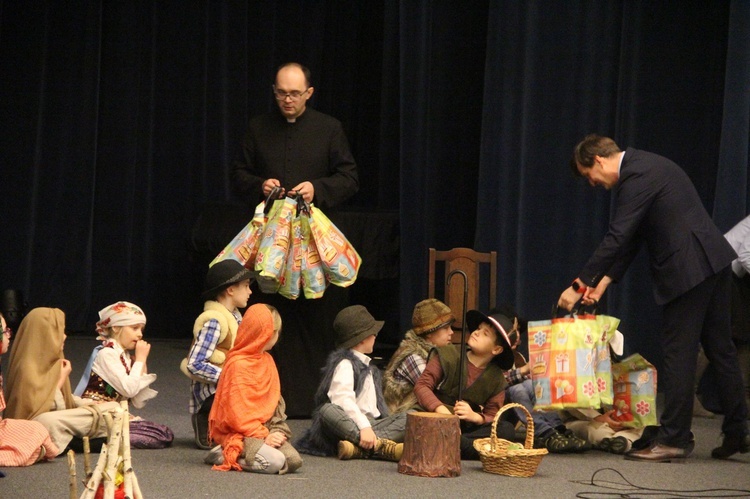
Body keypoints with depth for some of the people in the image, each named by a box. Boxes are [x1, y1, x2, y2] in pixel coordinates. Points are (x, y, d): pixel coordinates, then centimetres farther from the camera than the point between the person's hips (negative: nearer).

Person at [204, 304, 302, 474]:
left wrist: (277, 431, -2)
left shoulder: (267, 360, 14)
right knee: (274, 462, -30)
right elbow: (237, 411, -17)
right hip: (239, 433, -9)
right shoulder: (238, 365, -14)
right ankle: (223, 455, -9)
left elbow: (275, 400, 14)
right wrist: (263, 435, -18)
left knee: (294, 461, -14)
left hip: (264, 429, 9)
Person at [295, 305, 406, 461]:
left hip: (370, 424, 8)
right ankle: (382, 446, -56)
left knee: (408, 418, -12)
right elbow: (342, 399, -21)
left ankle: (359, 447, -39)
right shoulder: (345, 364, -3)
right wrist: (364, 426, -31)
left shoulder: (367, 366, 27)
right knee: (328, 411, -38)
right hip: (349, 424, -8)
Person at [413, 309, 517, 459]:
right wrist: (441, 410, -25)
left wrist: (475, 417, -22)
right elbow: (422, 385, -7)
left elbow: (492, 416, 2)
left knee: (506, 430, -25)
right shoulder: (447, 355, 2)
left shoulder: (496, 379, 8)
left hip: (467, 427, 3)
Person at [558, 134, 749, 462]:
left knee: (678, 352, -5)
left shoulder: (637, 176, -14)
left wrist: (580, 285, -14)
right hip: (713, 261, 10)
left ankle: (673, 440, -2)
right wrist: (603, 283, 13)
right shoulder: (645, 166, 18)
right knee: (720, 349, 13)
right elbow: (629, 238, 20)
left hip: (689, 268, -10)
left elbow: (618, 238, -19)